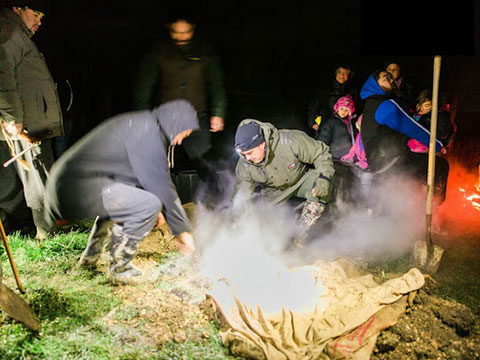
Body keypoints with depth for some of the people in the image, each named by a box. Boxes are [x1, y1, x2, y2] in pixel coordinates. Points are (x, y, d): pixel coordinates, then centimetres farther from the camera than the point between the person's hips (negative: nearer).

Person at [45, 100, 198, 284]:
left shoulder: (138, 123, 19)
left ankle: (90, 257, 37)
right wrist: (182, 230, -4)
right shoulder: (148, 132, -13)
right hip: (77, 188, -11)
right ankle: (119, 268, 0)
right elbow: (162, 186, -13)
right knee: (149, 205, -17)